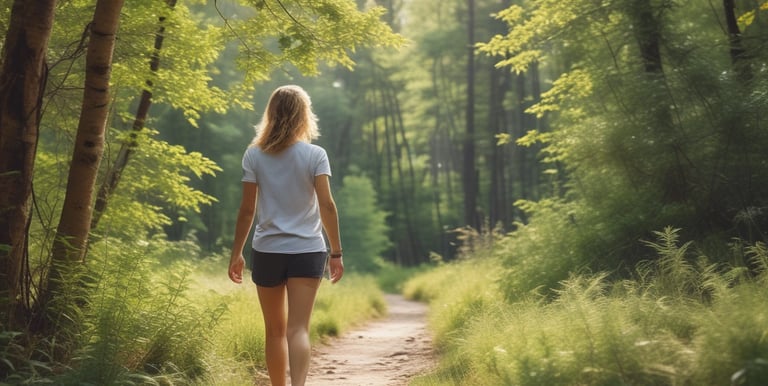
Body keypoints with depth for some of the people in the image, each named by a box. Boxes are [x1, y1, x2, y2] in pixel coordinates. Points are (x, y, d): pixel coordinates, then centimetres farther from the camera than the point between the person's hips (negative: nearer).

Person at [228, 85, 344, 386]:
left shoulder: (254, 155, 0)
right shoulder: (315, 155, -3)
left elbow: (247, 210, -1)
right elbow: (326, 205, -8)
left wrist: (236, 254, 8)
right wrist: (336, 252, -2)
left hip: (267, 251, 1)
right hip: (307, 251, -1)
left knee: (275, 330, 15)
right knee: (298, 329, -6)